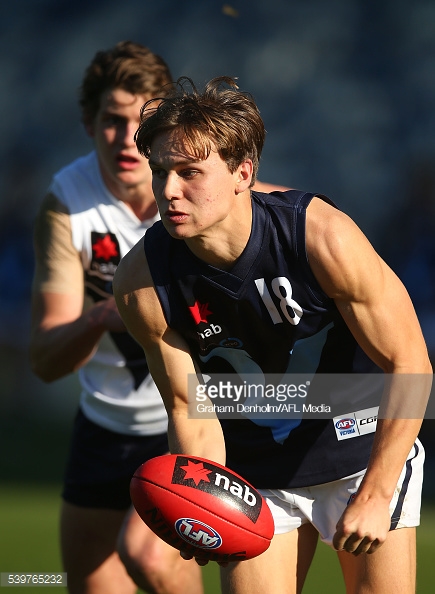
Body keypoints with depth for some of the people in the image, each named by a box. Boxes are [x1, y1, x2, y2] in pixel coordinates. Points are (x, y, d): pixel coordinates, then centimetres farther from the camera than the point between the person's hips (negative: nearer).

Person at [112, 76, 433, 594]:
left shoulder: (324, 238, -27)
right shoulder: (141, 284, -18)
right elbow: (189, 408, -7)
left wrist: (374, 496, -21)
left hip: (367, 452, -2)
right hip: (253, 474, 2)